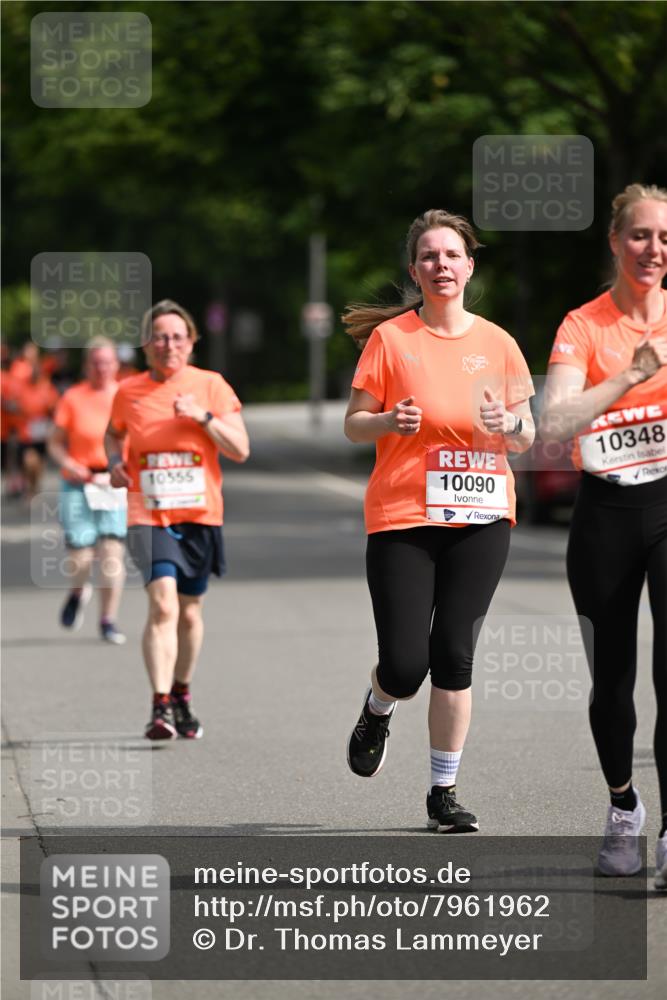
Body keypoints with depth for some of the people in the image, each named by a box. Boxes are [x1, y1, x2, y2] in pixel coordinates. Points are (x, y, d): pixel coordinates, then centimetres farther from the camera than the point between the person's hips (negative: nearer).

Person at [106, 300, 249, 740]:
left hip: (200, 515, 1)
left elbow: (240, 450, -3)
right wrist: (115, 461, 3)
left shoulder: (211, 386, 0)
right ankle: (160, 708, -23)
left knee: (189, 613, 12)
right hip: (149, 516, -1)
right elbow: (114, 433, 24)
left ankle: (182, 695, 34)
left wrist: (204, 417, -16)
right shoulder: (129, 392, 4)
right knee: (163, 606, -19)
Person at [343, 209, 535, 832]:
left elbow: (527, 437, 13)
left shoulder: (497, 343, 8)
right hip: (401, 517, -2)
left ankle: (444, 791, 9)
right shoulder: (390, 338, 1)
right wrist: (388, 421, -18)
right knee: (405, 665, -9)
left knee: (454, 655, -3)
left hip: (480, 519, 2)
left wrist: (508, 424, -10)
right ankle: (377, 710, 28)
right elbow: (353, 425, 3)